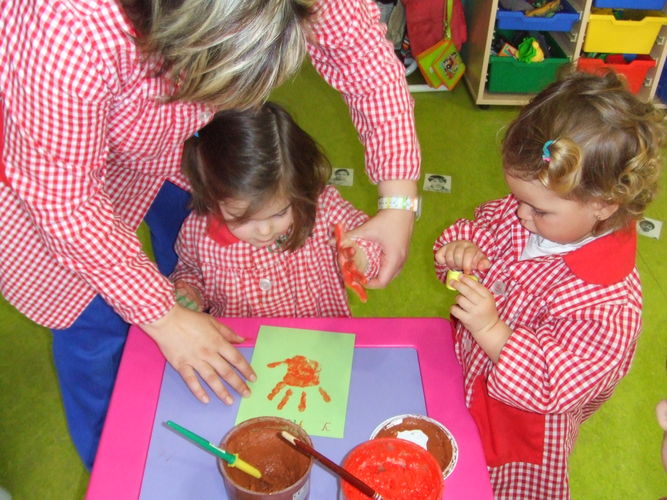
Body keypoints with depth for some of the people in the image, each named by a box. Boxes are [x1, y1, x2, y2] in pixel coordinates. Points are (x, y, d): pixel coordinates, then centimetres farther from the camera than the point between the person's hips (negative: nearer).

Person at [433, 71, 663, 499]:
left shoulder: (608, 303, -33)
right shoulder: (517, 217, -15)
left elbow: (553, 388, -32)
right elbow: (482, 228, 3)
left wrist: (492, 331, -41)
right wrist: (459, 249, -20)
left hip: (520, 434, -6)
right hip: (465, 381, 6)